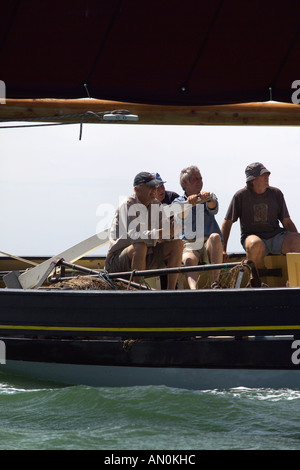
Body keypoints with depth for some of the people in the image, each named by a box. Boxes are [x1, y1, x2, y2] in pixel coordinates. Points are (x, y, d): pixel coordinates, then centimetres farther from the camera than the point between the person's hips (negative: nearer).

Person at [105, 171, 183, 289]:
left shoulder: (156, 204, 9)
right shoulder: (127, 205, -15)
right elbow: (133, 235, -30)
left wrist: (170, 232, -23)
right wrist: (156, 235, -42)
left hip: (146, 258, 8)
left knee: (177, 243, -4)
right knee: (140, 246, -38)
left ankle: (171, 290, -9)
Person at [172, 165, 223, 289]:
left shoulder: (210, 198, 20)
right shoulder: (178, 202, 16)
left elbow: (213, 208, -7)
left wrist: (208, 199, -32)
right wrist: (189, 202, -31)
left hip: (209, 246, 1)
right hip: (189, 247, -1)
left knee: (215, 236, -33)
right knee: (189, 260, -34)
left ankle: (215, 282, -39)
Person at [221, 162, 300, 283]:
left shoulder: (276, 194, 9)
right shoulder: (241, 196, 1)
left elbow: (286, 221, 12)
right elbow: (227, 223, 5)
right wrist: (222, 249, -1)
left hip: (275, 236, 3)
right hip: (252, 236, -3)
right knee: (256, 244, -40)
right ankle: (253, 280, -19)